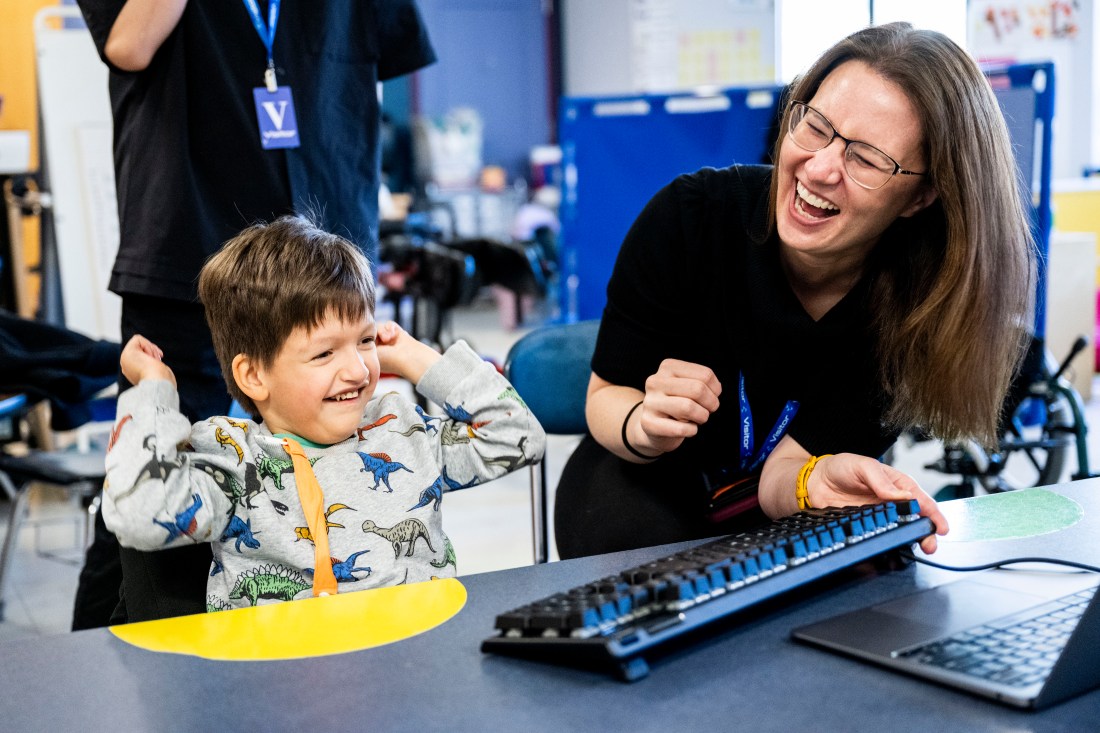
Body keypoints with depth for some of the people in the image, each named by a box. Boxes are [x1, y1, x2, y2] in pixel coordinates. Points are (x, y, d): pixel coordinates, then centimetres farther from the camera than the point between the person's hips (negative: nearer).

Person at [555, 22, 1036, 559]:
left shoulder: (920, 306, -21)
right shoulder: (690, 215, -23)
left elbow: (786, 464, -20)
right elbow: (606, 396, -13)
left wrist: (818, 481, -44)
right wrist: (645, 427, -37)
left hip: (777, 512, 2)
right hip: (644, 485, -1)